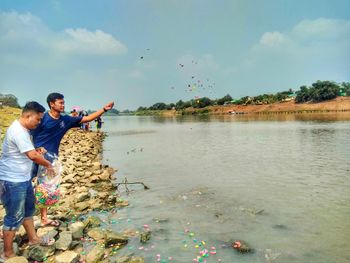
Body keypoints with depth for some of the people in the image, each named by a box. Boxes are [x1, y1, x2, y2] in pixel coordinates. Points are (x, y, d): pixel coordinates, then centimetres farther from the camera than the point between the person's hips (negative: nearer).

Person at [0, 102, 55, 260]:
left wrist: (36, 150, 6)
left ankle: (33, 238, 38)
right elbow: (32, 156, -28)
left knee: (29, 208, 21)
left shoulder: (22, 129, 9)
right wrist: (48, 165, -13)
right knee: (14, 217, 1)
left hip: (23, 178, 10)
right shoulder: (18, 131, -23)